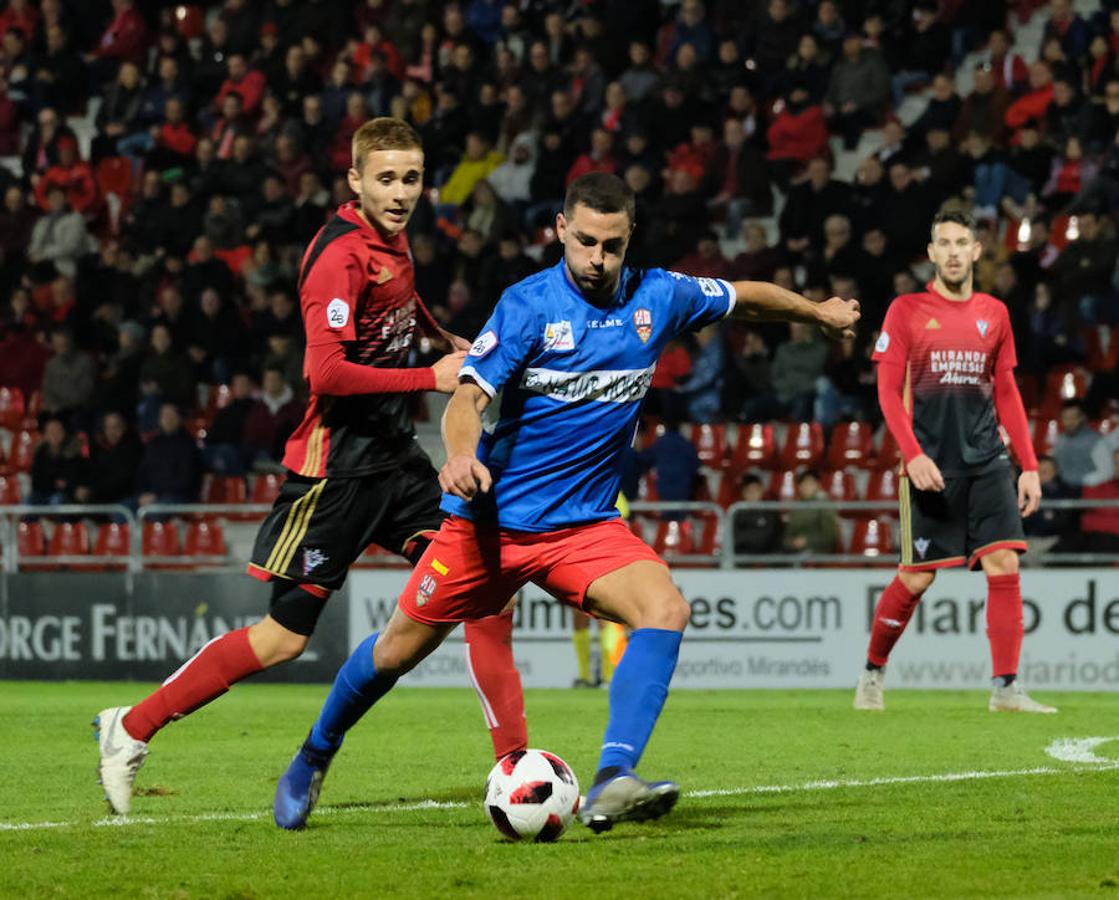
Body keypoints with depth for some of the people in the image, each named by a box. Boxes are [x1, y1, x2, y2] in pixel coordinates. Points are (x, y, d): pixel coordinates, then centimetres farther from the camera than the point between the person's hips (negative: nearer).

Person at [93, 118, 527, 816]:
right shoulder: (340, 255, -19)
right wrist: (432, 378, -25)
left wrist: (444, 338, 37)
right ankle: (131, 730, 9)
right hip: (335, 464, -8)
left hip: (395, 456, 8)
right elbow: (325, 371, -29)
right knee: (284, 638, -4)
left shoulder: (393, 238, 8)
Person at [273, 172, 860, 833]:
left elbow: (745, 297, 18)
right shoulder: (528, 306, -13)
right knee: (401, 648, 6)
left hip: (585, 523, 3)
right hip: (491, 515, -3)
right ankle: (314, 758, 33)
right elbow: (468, 398, -22)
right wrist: (462, 454, -42)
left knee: (666, 610, -25)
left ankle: (612, 784, -35)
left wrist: (819, 311, 32)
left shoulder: (658, 298, -1)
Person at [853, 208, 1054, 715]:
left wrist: (1029, 466, 8)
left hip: (988, 464, 3)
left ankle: (1006, 688, -6)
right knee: (916, 578, -1)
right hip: (931, 465, -3)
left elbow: (1007, 394, 14)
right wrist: (913, 455, -17)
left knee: (1004, 565, -9)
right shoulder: (906, 310, 0)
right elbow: (889, 392, -4)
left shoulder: (994, 313, 10)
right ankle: (872, 673, 19)